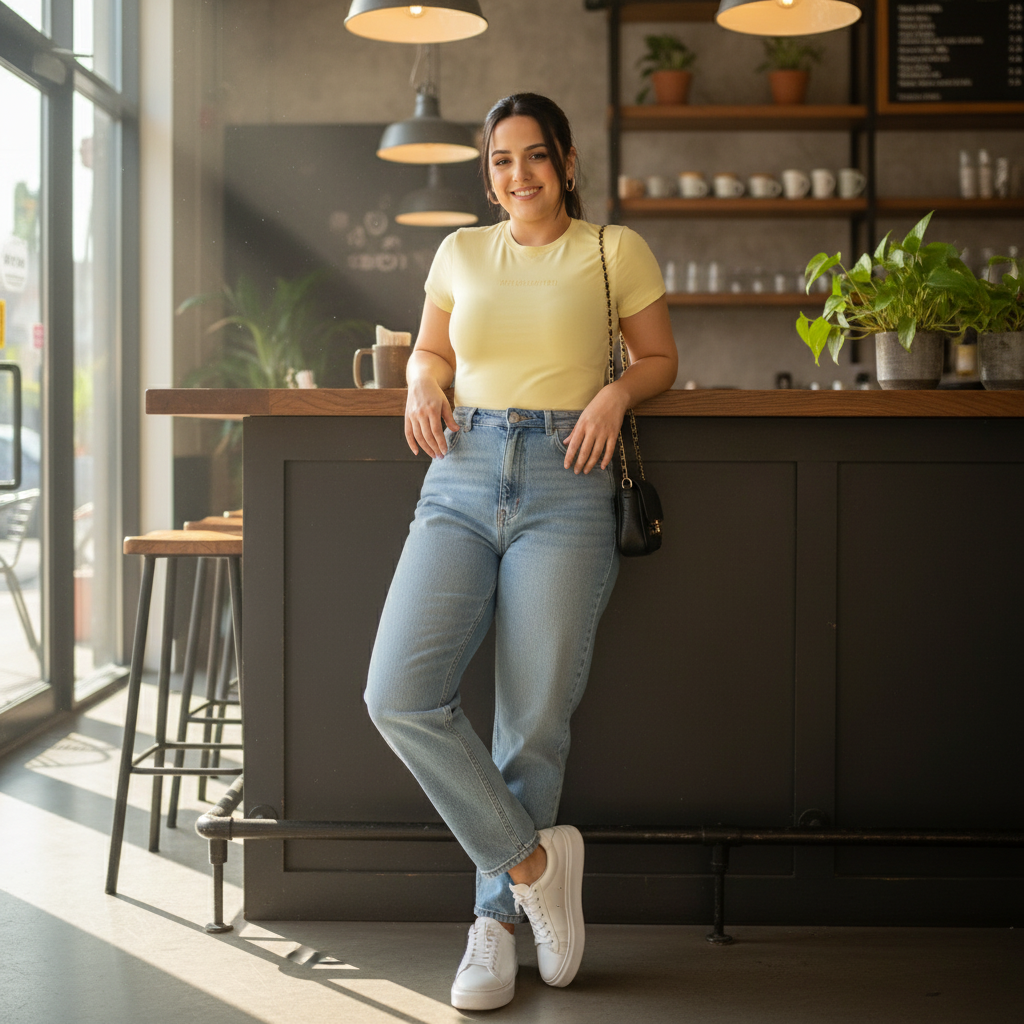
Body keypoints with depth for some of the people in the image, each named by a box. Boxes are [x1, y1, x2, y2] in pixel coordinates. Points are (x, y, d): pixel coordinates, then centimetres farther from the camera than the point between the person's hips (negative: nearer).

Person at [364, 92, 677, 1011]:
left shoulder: (614, 250, 9)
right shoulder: (460, 253, 17)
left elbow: (661, 359, 15)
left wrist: (616, 391, -6)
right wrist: (423, 386, 7)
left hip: (565, 486, -3)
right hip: (461, 484, 3)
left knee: (534, 720, -3)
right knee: (399, 694, -15)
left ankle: (497, 918, 15)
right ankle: (534, 859, 0)